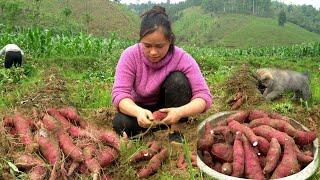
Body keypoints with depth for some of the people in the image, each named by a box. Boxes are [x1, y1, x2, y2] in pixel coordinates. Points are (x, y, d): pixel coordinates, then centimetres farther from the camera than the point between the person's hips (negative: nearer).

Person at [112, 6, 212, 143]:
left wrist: (180, 112, -49)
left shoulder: (182, 59, -23)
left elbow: (204, 96, -28)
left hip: (171, 109, 0)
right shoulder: (130, 56, -21)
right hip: (141, 109, 1)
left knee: (178, 80, -30)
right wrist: (138, 112, -49)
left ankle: (175, 132, -14)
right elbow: (119, 93, -27)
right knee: (120, 123, -31)